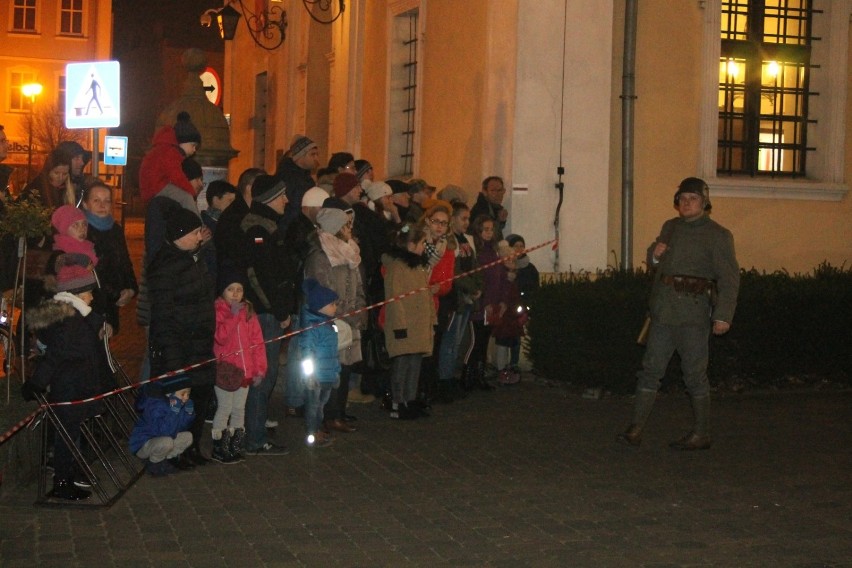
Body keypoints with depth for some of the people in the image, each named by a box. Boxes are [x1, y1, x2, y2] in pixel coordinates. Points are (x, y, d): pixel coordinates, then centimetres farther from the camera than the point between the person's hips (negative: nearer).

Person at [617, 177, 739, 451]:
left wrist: (723, 316, -17)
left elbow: (729, 277, -9)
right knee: (650, 369, 5)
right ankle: (636, 429, 7)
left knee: (695, 373, 0)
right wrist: (654, 253, 3)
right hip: (664, 311, 6)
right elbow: (654, 262, 28)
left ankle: (701, 434, 11)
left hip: (693, 312, -6)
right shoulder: (670, 227, 15)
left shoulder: (718, 235, -5)